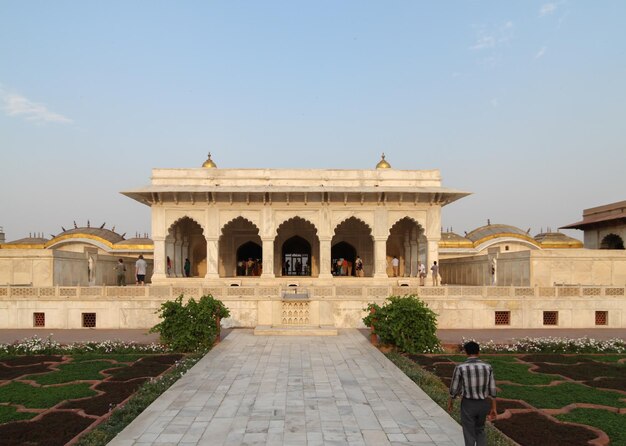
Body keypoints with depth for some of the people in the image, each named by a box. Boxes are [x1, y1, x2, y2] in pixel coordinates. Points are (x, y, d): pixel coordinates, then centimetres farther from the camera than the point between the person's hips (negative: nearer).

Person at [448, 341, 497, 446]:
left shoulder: (460, 367, -16)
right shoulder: (487, 367, -7)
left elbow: (454, 389, -8)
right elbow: (492, 389, -2)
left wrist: (449, 403, 10)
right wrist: (493, 408, 9)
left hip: (468, 404, -3)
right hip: (483, 404, 3)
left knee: (469, 435, 11)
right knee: (480, 430, 26)